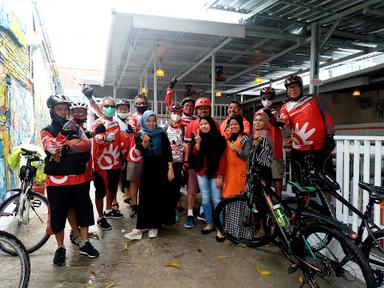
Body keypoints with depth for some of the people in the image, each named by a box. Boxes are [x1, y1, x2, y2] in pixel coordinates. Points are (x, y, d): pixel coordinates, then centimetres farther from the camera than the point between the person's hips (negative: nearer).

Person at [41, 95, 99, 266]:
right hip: (57, 181, -3)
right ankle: (60, 248, 24)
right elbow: (52, 148, -20)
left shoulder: (76, 128, 9)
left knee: (84, 210, 10)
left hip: (80, 178, 3)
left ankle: (84, 243, 27)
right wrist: (64, 132, -27)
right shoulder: (46, 131, 1)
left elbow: (87, 144, -9)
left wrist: (66, 145, -19)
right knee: (58, 215, 6)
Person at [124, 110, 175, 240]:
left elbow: (168, 152, -1)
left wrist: (170, 169, -6)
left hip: (162, 169, 0)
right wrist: (145, 141, -33)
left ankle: (155, 225, 17)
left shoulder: (162, 134, 0)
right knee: (145, 198, 2)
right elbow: (141, 149, -13)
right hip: (147, 170, 1)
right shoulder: (139, 135, 4)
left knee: (160, 197, 4)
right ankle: (140, 228, 6)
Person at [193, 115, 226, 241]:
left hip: (214, 173, -4)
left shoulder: (219, 139, -5)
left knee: (216, 200, -5)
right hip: (202, 173, 4)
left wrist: (220, 176, -12)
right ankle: (209, 224, 21)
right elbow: (195, 155, 1)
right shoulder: (200, 138, 7)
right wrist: (198, 143, -13)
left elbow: (222, 159, -7)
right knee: (205, 199, 8)